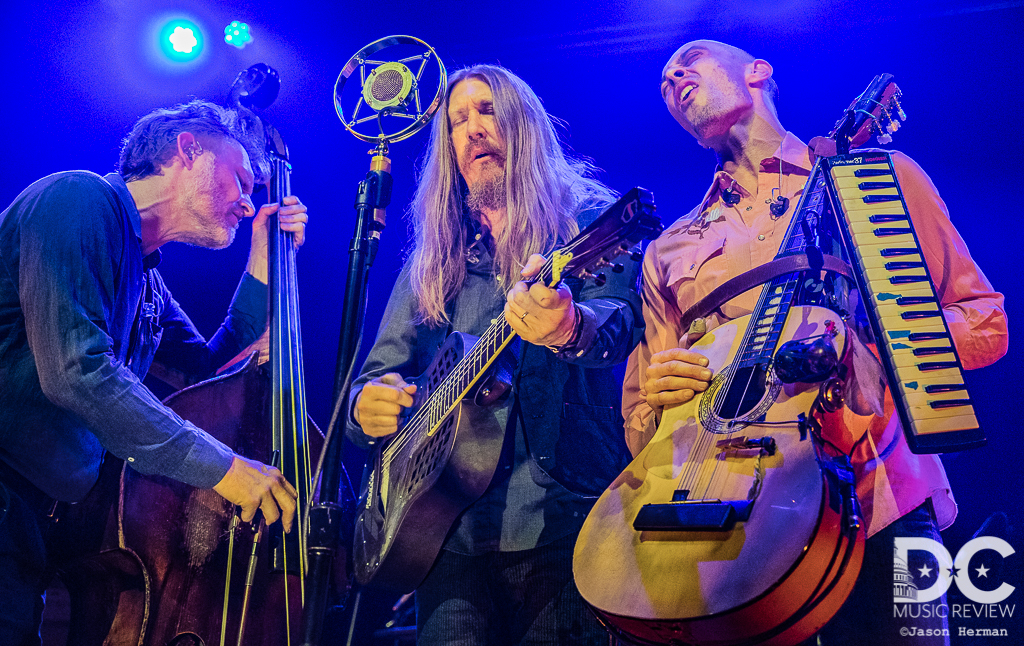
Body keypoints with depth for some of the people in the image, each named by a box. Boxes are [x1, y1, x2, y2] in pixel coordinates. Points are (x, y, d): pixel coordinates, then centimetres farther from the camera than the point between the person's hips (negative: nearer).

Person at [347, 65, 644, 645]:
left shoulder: (587, 219, 5)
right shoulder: (432, 261, 18)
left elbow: (625, 318, -14)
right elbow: (378, 373, 19)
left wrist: (572, 327, -37)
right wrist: (367, 403, -6)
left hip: (561, 523, -3)